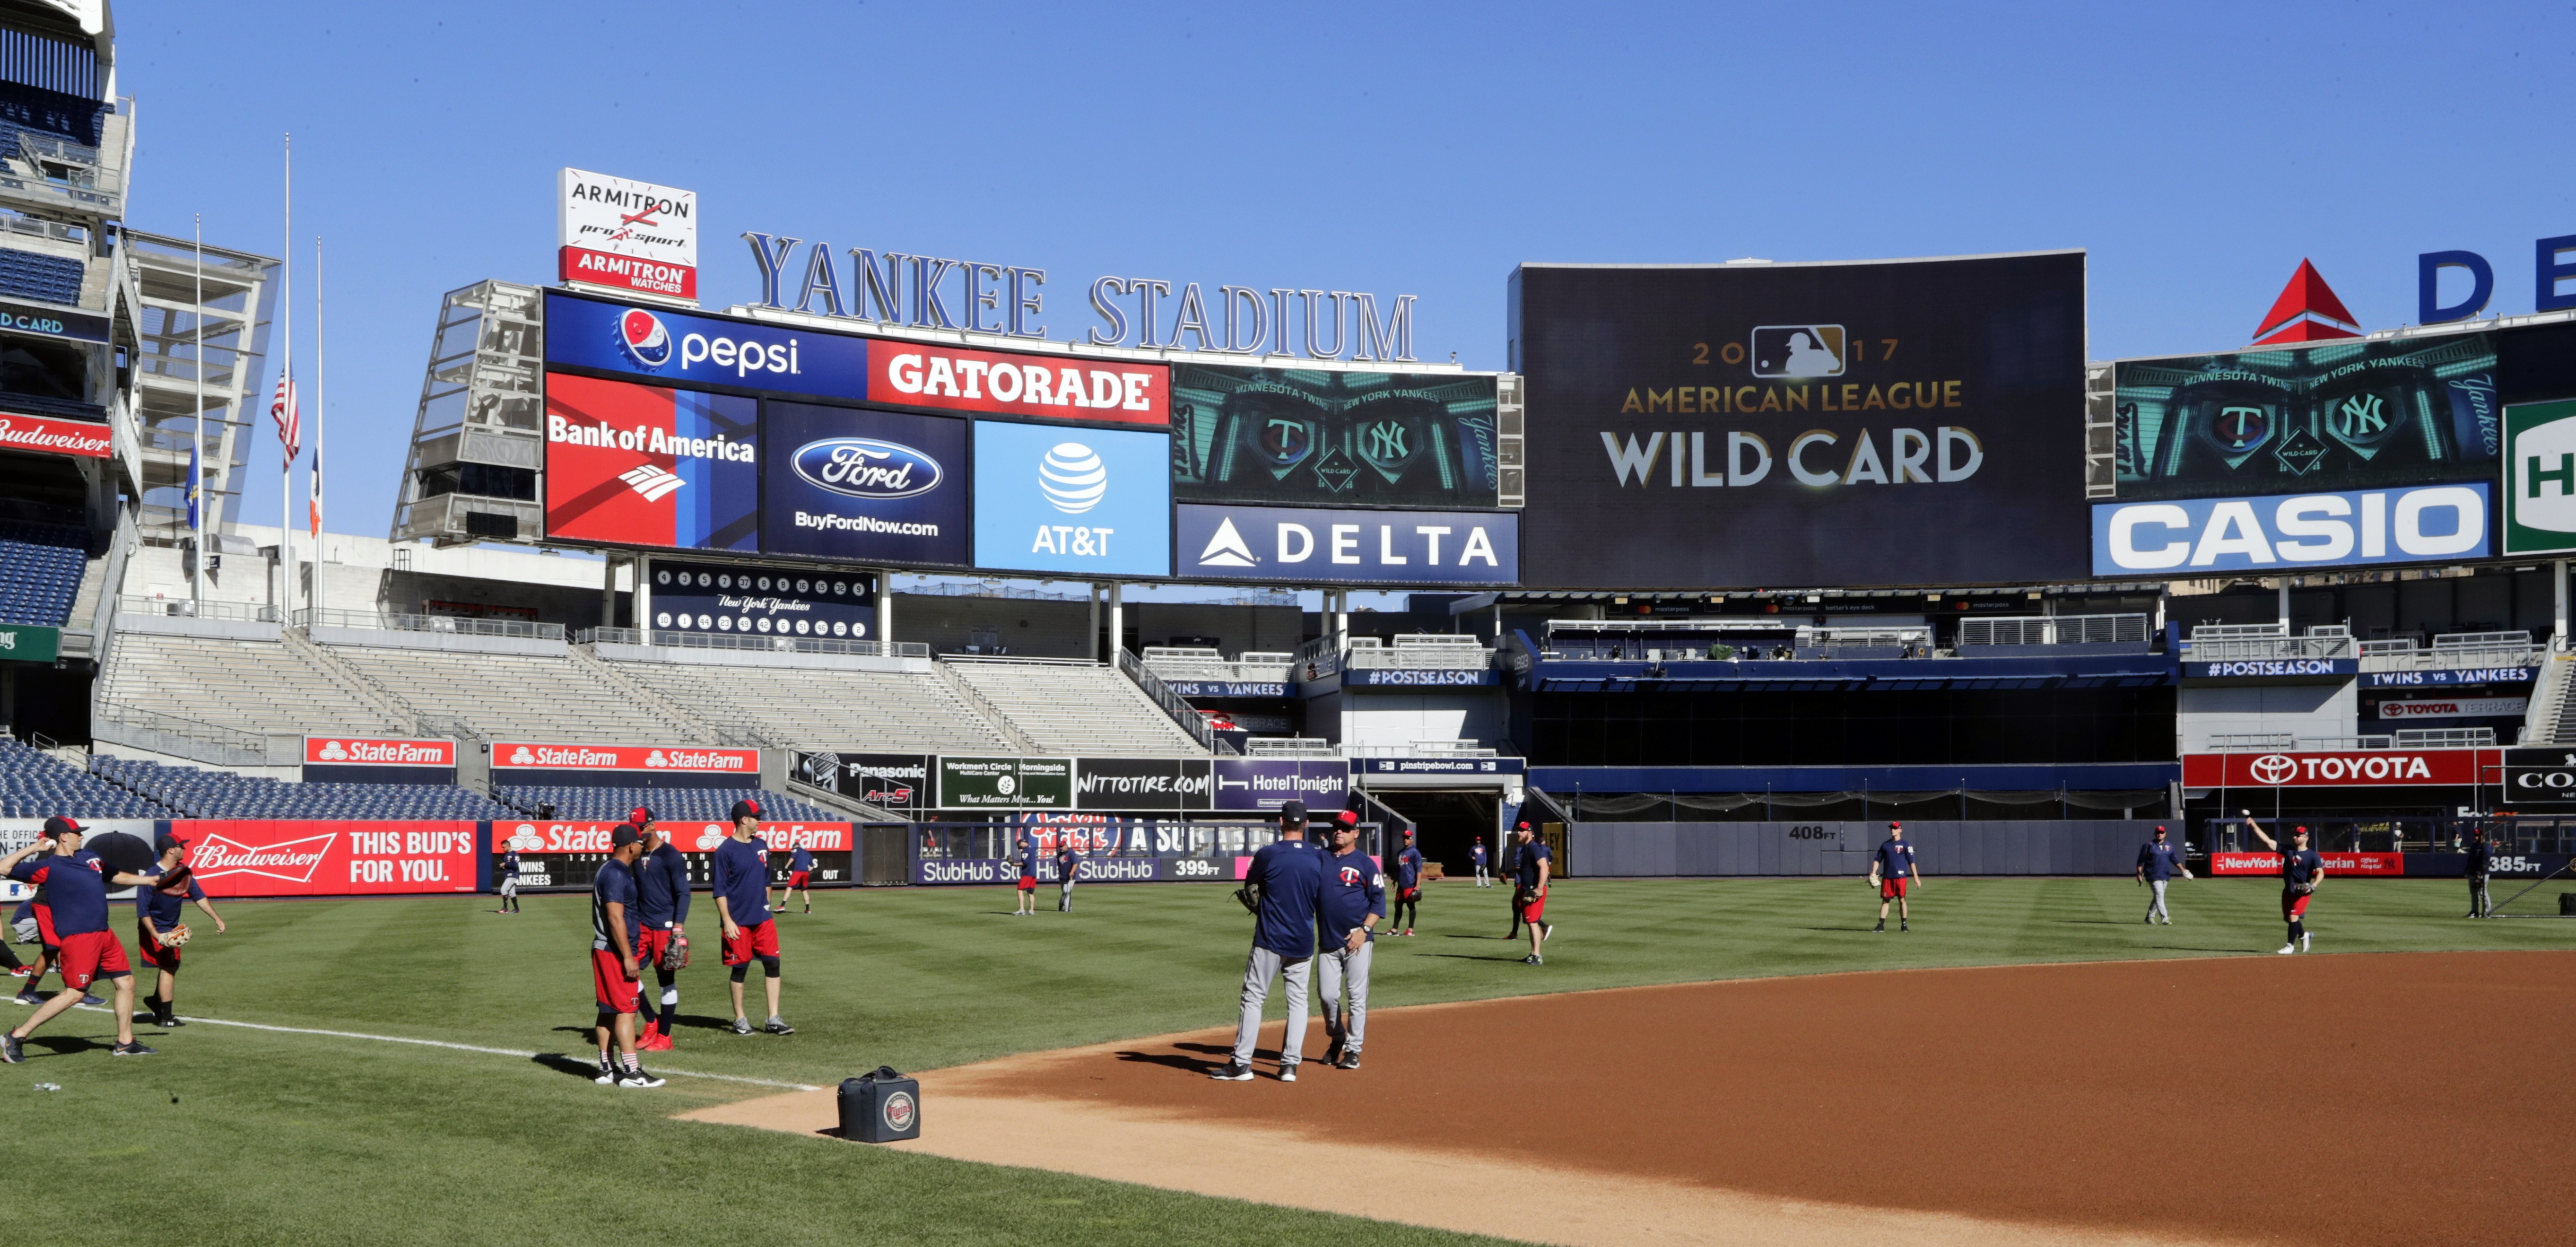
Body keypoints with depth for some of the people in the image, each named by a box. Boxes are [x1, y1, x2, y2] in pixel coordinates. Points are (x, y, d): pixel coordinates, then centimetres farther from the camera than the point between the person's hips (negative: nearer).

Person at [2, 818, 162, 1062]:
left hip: (104, 936, 8)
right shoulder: (47, 867, -4)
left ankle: (125, 1043, 19)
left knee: (126, 982, 9)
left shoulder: (91, 859, 16)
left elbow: (117, 877, 32)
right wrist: (32, 849, -9)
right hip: (77, 938, -8)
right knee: (75, 993, -12)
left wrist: (154, 880, 32)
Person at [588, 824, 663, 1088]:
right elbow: (616, 918, -22)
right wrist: (628, 957, -23)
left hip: (604, 950, 10)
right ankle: (631, 1072, -12)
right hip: (615, 951, -10)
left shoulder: (608, 870, 16)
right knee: (626, 1009, -10)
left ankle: (607, 1069, 17)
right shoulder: (617, 873, -16)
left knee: (609, 1010, 12)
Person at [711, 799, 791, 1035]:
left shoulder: (761, 847, 10)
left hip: (763, 919, 6)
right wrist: (727, 921, -15)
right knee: (740, 969, 3)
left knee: (773, 964, -1)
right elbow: (719, 890, -10)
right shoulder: (726, 851, -9)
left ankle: (774, 1020, 2)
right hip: (738, 922, -6)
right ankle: (740, 1019, 16)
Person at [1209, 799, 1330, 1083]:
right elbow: (1323, 903, 7)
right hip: (1303, 942, 4)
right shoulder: (1318, 858, 0)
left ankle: (1241, 1064, 0)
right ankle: (1290, 1065, 7)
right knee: (1298, 1000, 10)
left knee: (1254, 998, 2)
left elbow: (1250, 887, 4)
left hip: (1270, 940, -4)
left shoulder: (1268, 854, -11)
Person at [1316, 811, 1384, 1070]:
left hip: (1357, 941, -4)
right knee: (1327, 995, 3)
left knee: (1357, 996, -4)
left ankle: (1353, 1049, 3)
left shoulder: (1365, 864, -1)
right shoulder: (1320, 861, 10)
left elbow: (1378, 901, -3)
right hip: (1327, 941, 4)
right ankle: (1336, 1040, 26)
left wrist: (1364, 930, -13)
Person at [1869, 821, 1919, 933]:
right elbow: (1878, 859, 14)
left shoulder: (1905, 845, 0)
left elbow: (1911, 861, -3)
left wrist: (1916, 877, -8)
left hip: (1901, 877, -3)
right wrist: (1874, 873, 0)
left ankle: (1904, 924, 9)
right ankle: (1881, 925, 3)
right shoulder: (1885, 845, 11)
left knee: (1902, 900, 0)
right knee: (1885, 900, 3)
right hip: (1887, 877, 3)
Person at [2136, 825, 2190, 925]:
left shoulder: (2170, 846, 10)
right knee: (2160, 896, -14)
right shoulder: (2149, 845, -4)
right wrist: (2139, 874, -6)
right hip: (2154, 876, -6)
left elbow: (2175, 860, 15)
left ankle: (2150, 918, 25)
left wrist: (2183, 870, 4)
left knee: (2158, 897, 12)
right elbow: (2141, 861, -2)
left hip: (2165, 876, 6)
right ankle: (2165, 919, -19)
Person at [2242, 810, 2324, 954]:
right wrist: (2254, 825, -9)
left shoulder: (2312, 855, -10)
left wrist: (2313, 886, -37)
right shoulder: (2288, 850, 3)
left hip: (2303, 892, -6)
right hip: (2288, 890, 6)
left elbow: (2320, 873, -20)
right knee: (2288, 918, 14)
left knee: (2293, 917, -13)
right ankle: (2303, 935, 40)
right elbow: (2267, 840, -1)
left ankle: (2290, 946, -3)